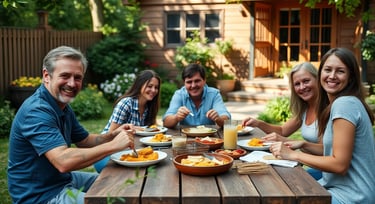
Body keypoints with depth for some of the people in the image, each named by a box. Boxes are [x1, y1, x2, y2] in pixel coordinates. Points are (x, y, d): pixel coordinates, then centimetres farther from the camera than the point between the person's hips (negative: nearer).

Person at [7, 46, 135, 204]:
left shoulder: (63, 107, 5)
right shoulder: (37, 111, -26)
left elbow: (84, 141, 12)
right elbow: (63, 161, -37)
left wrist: (112, 135, -7)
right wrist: (113, 145, -31)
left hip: (63, 179, 10)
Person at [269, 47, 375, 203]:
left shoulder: (345, 103, -20)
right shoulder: (334, 103, 8)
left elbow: (340, 164, -23)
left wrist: (294, 155, -16)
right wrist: (303, 145, 0)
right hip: (337, 186, 8)